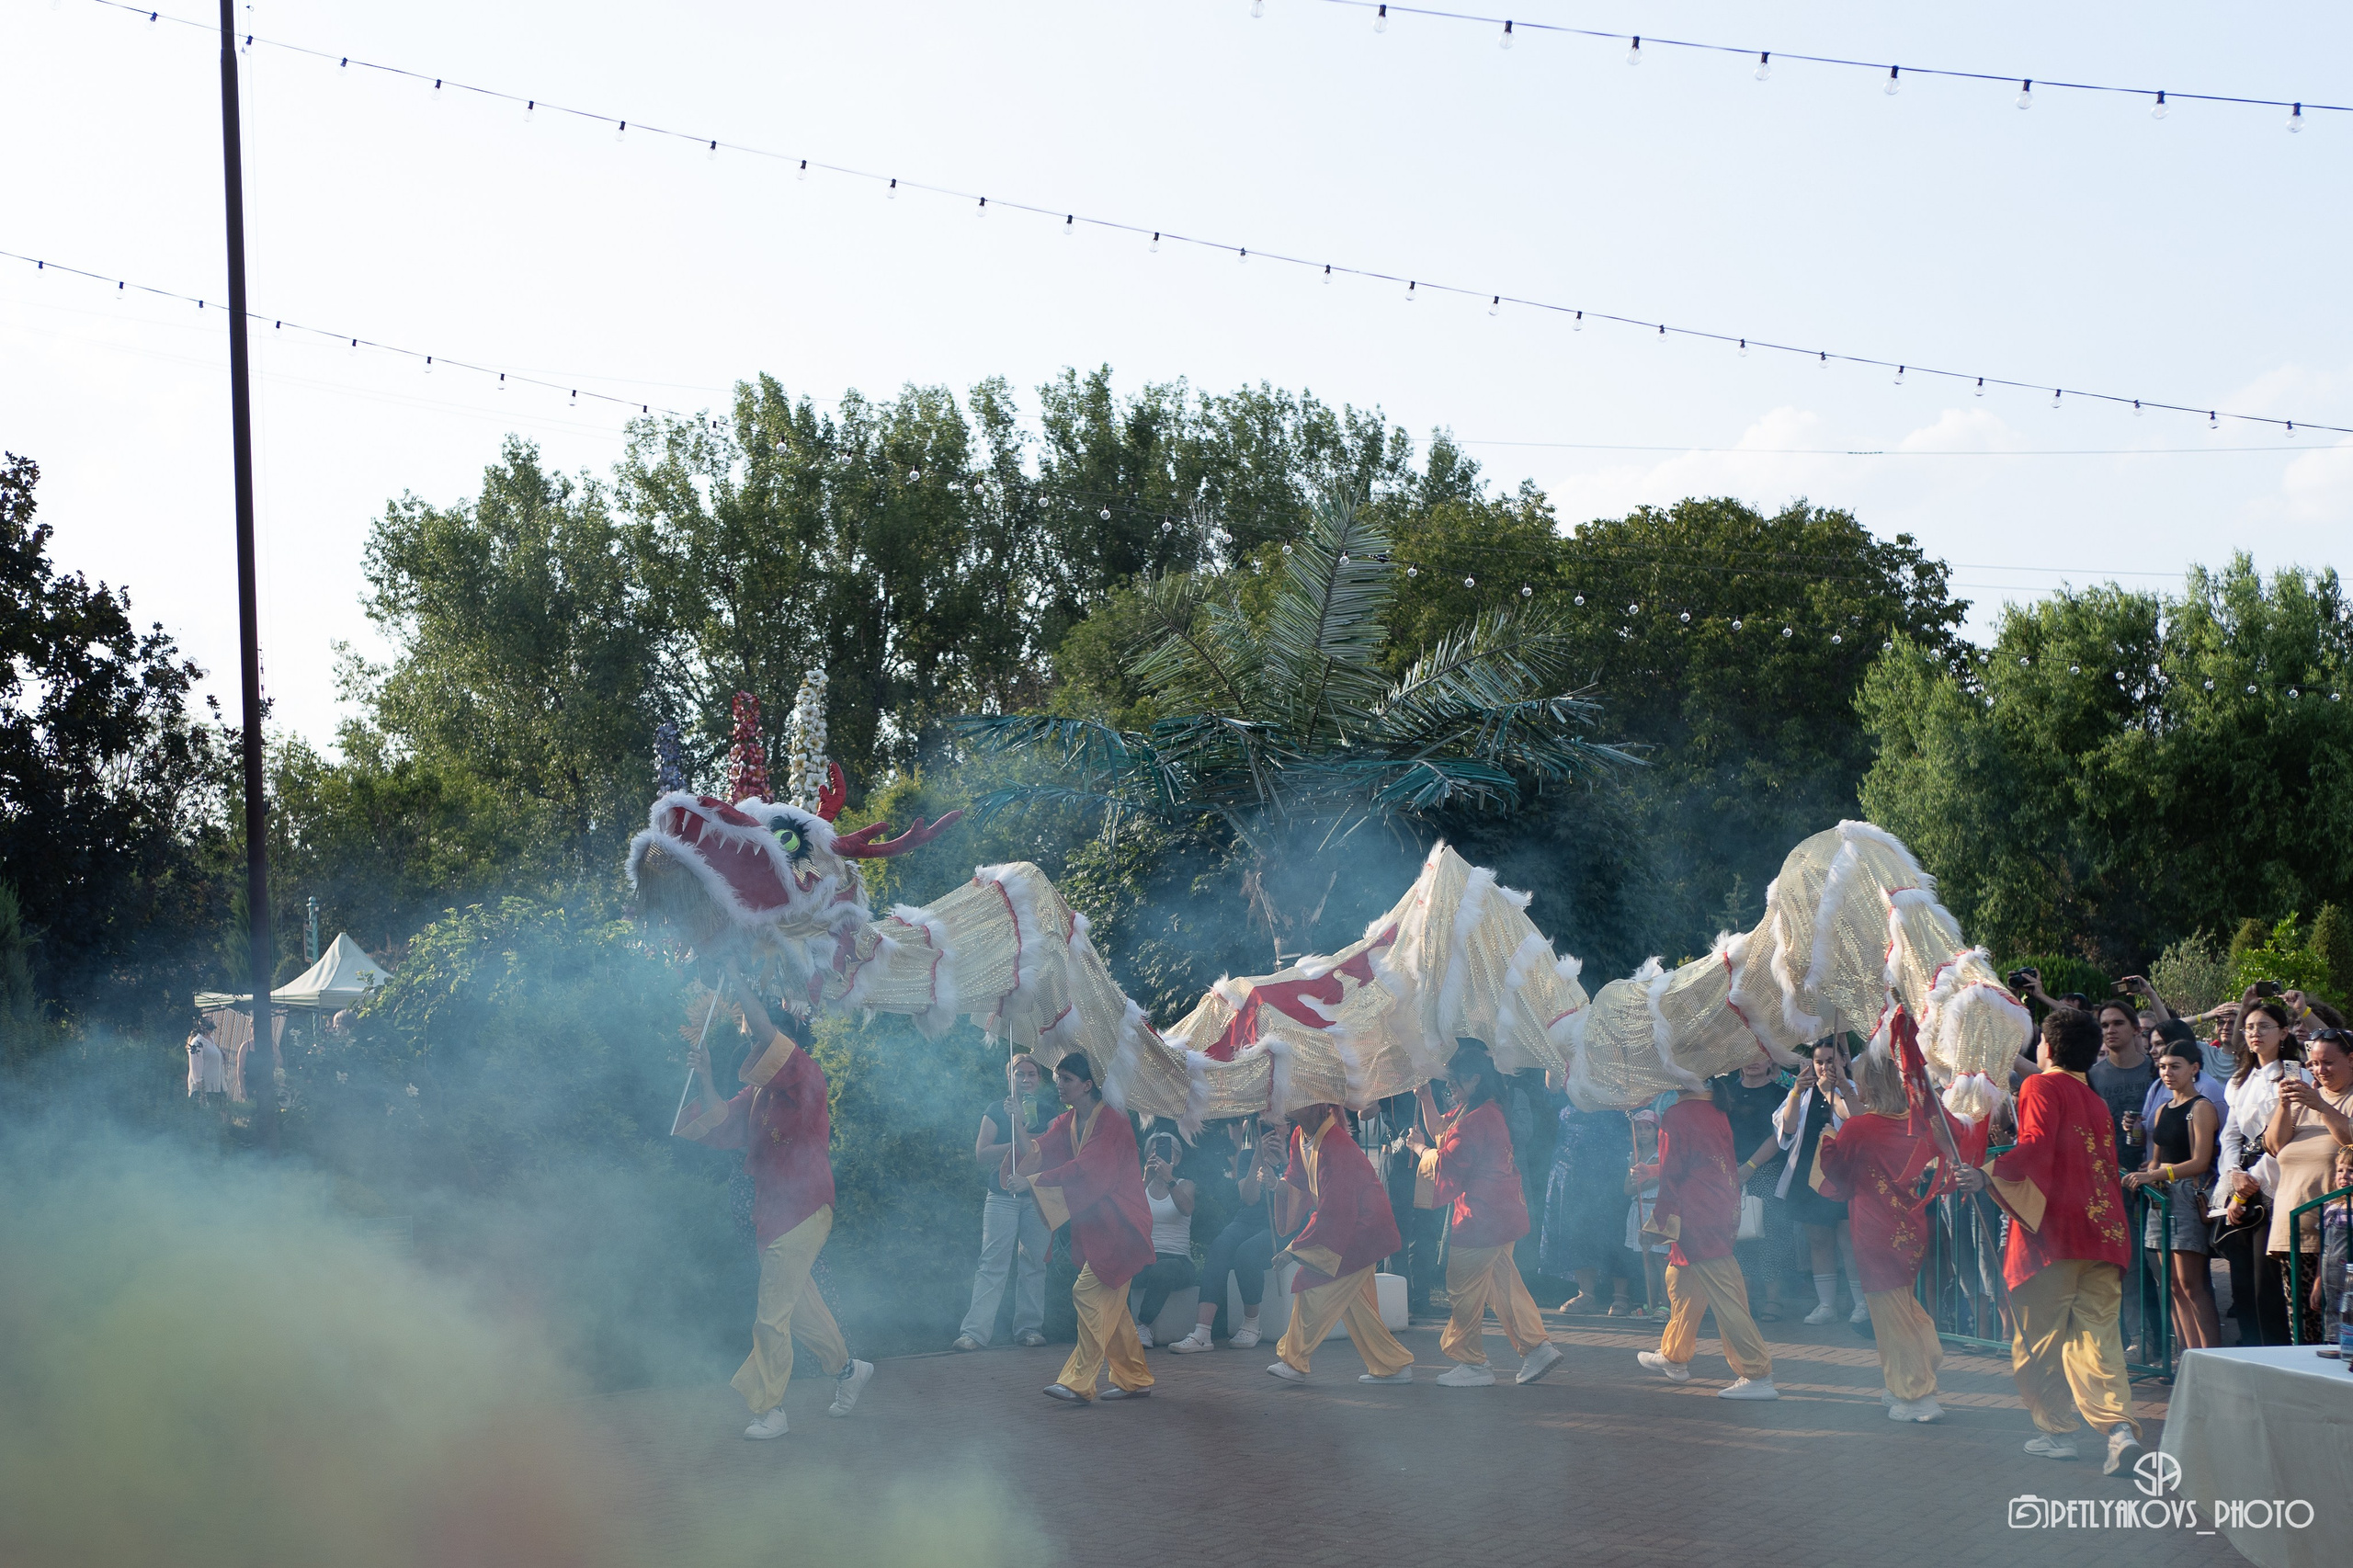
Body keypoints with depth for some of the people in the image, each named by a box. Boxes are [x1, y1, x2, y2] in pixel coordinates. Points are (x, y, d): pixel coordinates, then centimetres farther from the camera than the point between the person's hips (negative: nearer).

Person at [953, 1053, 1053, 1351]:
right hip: (1002, 1196, -2)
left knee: (1034, 1264, 0)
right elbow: (982, 1154, -2)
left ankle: (1028, 1327, 6)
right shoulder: (997, 1110, 7)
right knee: (993, 1264, -10)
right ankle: (975, 1332, -14)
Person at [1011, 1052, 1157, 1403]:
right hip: (1094, 1228, 9)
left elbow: (1084, 1170, -25)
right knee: (1110, 1305, 11)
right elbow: (1038, 1153, 0)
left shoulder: (1111, 1124, -15)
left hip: (1117, 1227, -9)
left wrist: (1032, 1182, -27)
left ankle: (1079, 1383, -16)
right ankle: (1135, 1378, 19)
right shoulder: (1067, 1123, 12)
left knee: (1088, 1293, -15)